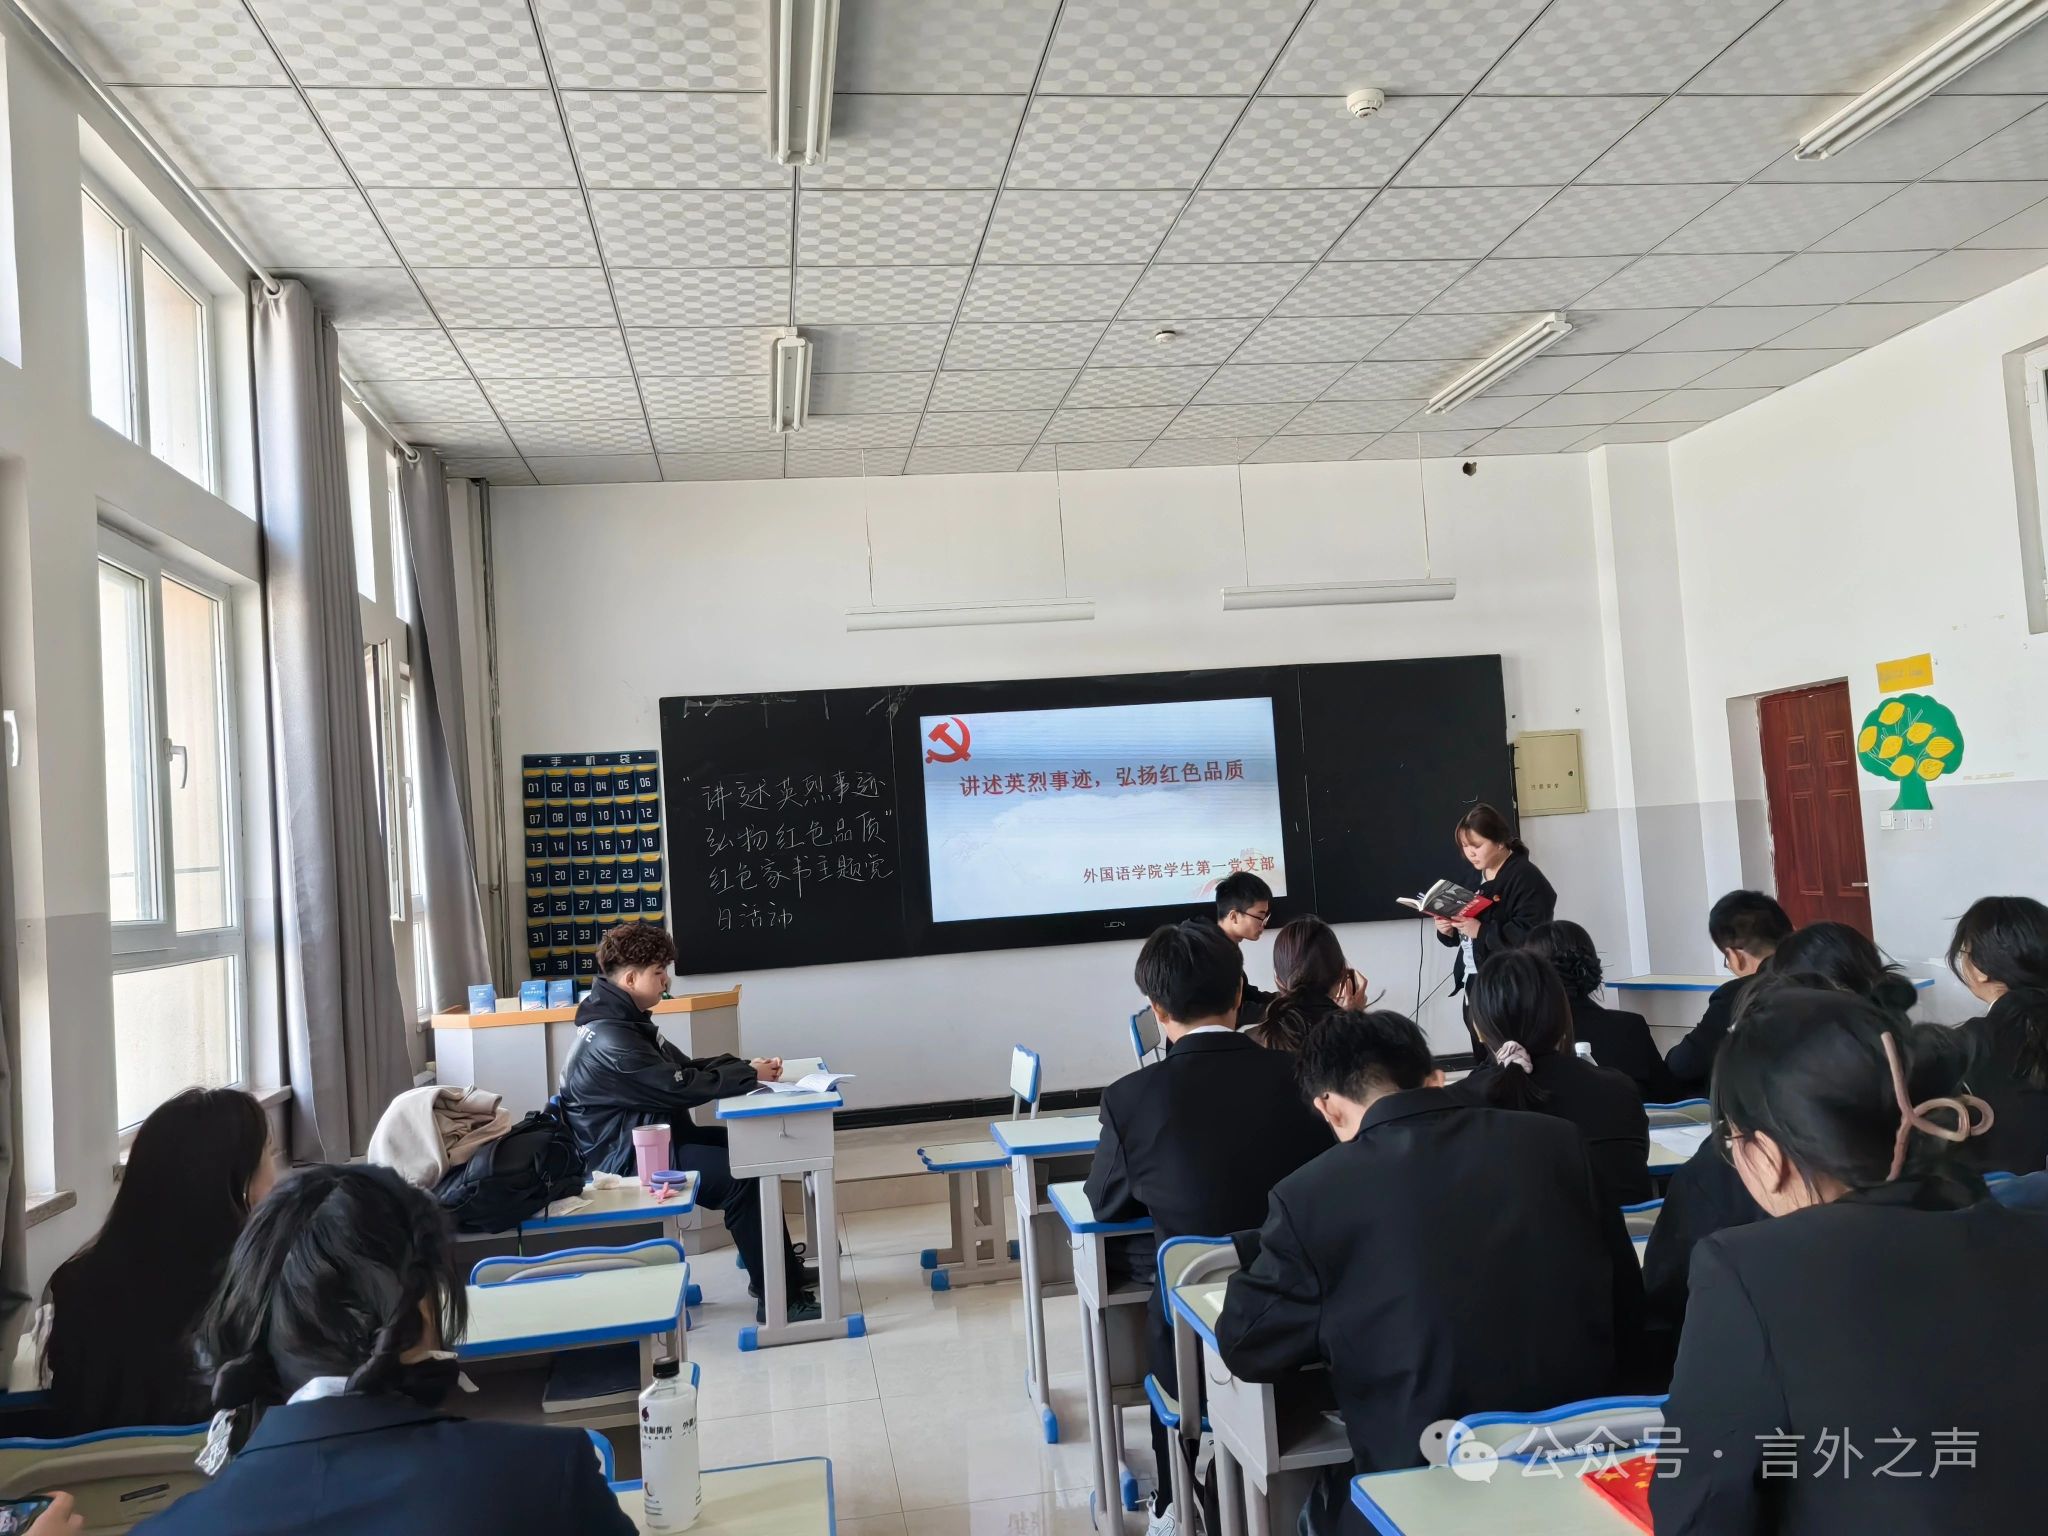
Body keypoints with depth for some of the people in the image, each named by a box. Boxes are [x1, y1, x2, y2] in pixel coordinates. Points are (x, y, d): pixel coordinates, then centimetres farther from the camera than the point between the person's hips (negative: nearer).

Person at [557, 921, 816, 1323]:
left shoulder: (625, 1020, 11)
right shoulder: (609, 1040, -23)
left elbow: (684, 1067, 13)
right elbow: (681, 1087, -24)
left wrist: (745, 1065, -2)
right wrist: (749, 1076, -12)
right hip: (629, 1160, -11)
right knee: (742, 1176, -22)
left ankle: (776, 1269, 13)